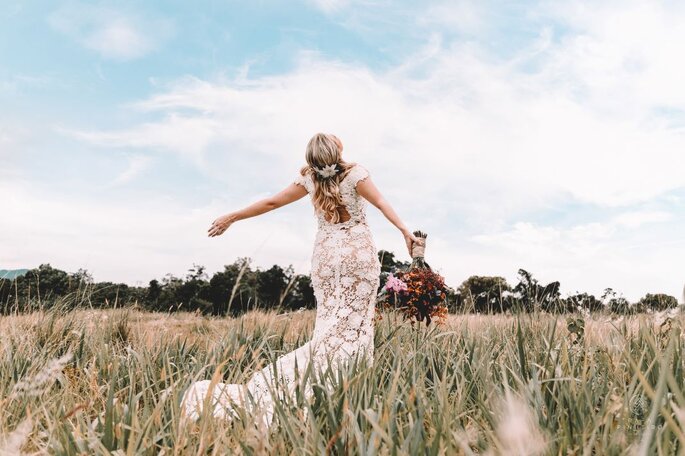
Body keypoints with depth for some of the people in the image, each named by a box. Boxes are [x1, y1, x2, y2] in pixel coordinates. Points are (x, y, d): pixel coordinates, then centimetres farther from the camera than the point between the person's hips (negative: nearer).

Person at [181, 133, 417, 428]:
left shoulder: (309, 179, 5)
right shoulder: (355, 173, -3)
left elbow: (272, 202, 7)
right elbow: (380, 202, -14)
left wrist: (232, 217, 16)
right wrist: (404, 230, -17)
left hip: (325, 254, 3)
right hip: (358, 251, -3)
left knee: (328, 324, 5)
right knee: (356, 323, -1)